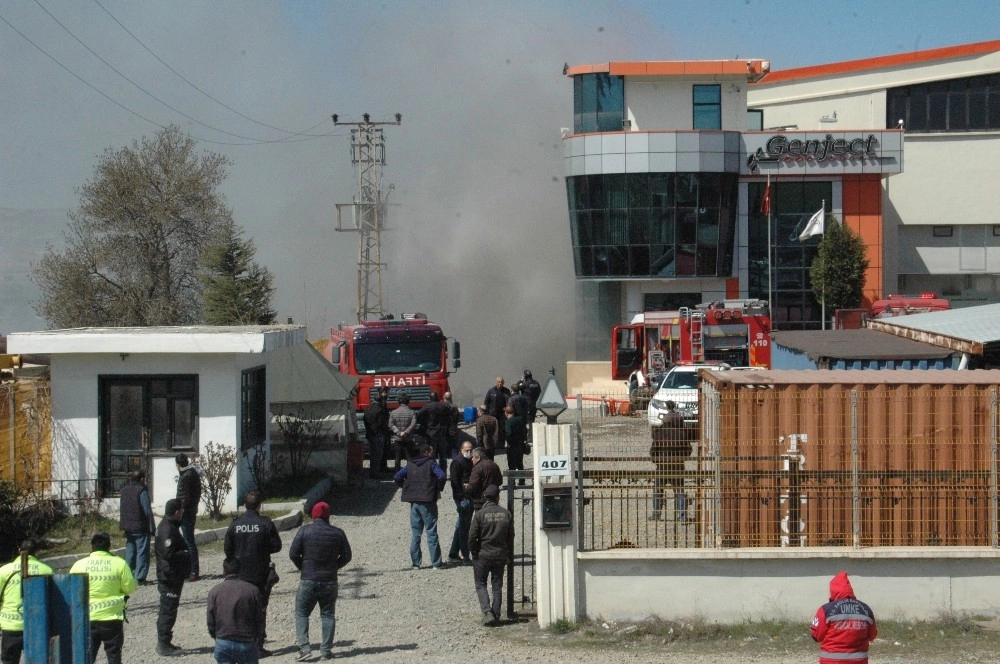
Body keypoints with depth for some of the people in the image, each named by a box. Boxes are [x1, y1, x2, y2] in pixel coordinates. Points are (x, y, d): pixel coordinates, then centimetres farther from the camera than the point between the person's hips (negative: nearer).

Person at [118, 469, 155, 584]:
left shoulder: (124, 490, 10)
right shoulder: (142, 491, -13)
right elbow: (148, 511, -15)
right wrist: (152, 528, -10)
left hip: (128, 528, 7)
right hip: (141, 528, -7)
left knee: (130, 552, 13)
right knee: (142, 552, -3)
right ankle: (140, 578, -6)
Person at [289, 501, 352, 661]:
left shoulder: (304, 531, -6)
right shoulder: (338, 533, 1)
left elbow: (293, 553, -6)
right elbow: (346, 556, 5)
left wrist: (303, 568, 8)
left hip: (308, 581, -2)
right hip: (329, 581, 2)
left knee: (301, 613, 7)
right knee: (328, 614, 12)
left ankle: (304, 647, -6)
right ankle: (326, 649, 7)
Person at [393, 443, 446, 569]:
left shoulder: (410, 464, 9)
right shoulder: (431, 463, -6)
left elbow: (397, 477, 4)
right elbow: (442, 476, -20)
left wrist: (407, 488, 10)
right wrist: (439, 488, -3)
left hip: (414, 502, 4)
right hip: (428, 502, -4)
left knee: (415, 533, 10)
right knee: (431, 533, 0)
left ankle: (415, 562, 8)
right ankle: (436, 563, 0)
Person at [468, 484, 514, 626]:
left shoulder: (480, 515, -12)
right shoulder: (506, 514, -1)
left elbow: (472, 536, -11)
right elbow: (510, 537, 5)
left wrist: (474, 553, 4)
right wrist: (509, 556, 15)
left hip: (482, 556, -3)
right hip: (500, 556, 3)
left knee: (480, 585, 8)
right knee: (497, 586, 12)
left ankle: (487, 611, -9)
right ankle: (496, 615, 12)